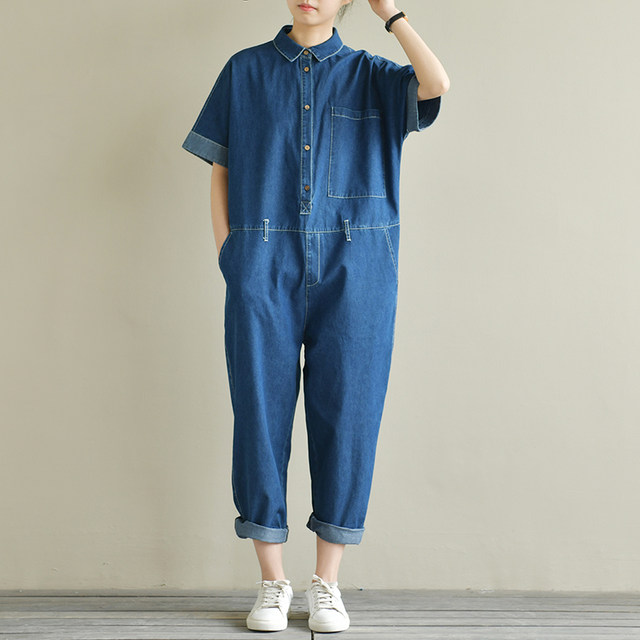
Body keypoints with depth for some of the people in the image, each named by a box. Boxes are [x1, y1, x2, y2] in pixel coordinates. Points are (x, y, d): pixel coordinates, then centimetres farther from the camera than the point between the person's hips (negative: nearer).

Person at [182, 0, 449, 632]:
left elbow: (435, 85, -10)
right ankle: (272, 581, 12)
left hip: (354, 271, 0)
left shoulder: (370, 75, 11)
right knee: (261, 414, 0)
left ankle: (326, 584, 12)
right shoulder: (245, 70, 14)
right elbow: (220, 171, 13)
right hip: (264, 269, 1)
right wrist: (227, 255, 2)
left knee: (345, 416, 0)